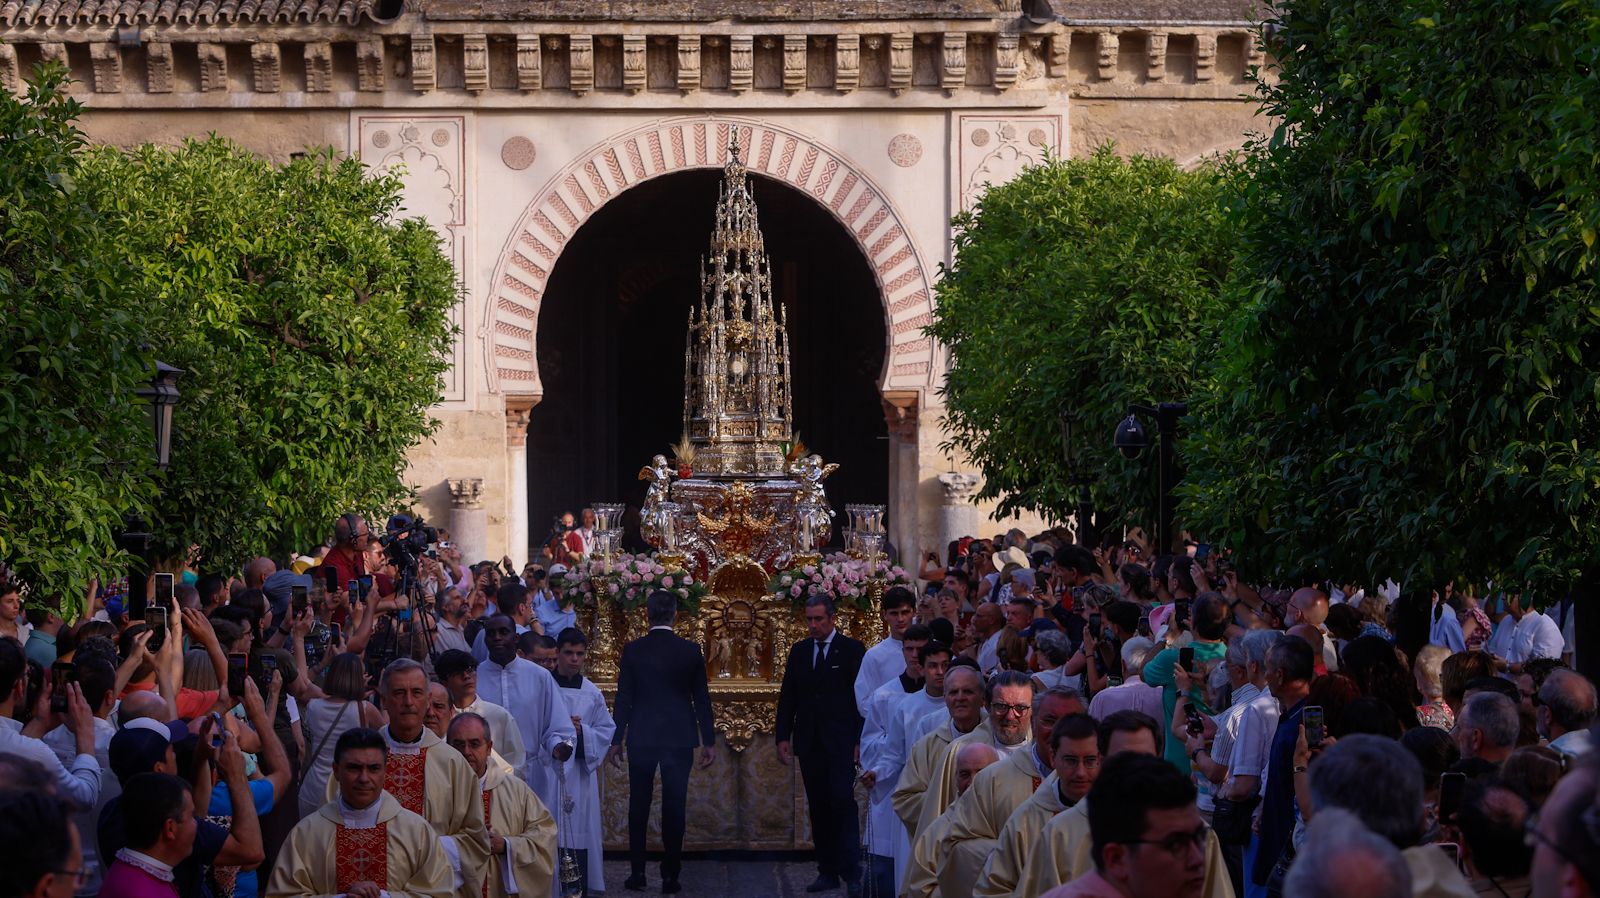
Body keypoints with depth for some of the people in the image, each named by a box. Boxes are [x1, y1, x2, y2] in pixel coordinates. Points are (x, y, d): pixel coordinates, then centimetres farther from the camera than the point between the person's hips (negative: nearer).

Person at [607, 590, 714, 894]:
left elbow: (623, 697, -3)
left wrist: (616, 739, 5)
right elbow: (701, 699, 0)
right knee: (674, 808, 3)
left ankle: (637, 873, 10)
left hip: (641, 738, 0)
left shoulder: (633, 650, -5)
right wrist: (708, 741, 7)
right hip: (679, 739, 0)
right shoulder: (690, 651, -3)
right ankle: (670, 875, 2)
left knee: (638, 806, 9)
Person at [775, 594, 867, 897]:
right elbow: (787, 697, 13)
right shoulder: (799, 651, 12)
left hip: (841, 743, -5)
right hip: (809, 743, 5)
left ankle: (851, 873, -9)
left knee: (843, 803, -11)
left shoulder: (852, 650, -1)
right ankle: (827, 871, 10)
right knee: (818, 807, 6)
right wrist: (783, 737, 5)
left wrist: (860, 741, -9)